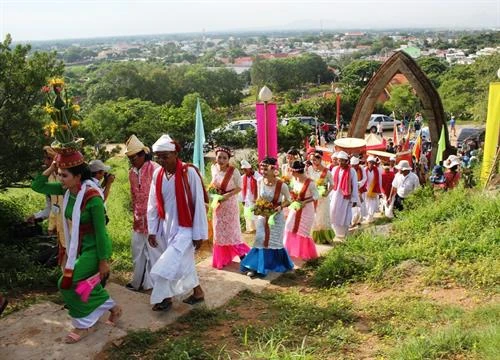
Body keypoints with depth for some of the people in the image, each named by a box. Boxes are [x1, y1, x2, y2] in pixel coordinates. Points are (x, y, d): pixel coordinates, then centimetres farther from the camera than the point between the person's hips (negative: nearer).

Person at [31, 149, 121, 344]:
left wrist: (103, 261, -18)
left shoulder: (92, 198, -28)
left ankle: (83, 325, 10)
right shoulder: (67, 190, -6)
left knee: (67, 283, -10)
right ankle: (113, 308, 36)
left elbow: (100, 231, -23)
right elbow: (37, 186, 0)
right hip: (79, 246, 8)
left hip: (94, 248, -8)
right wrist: (52, 166, -13)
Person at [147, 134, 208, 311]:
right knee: (183, 261, 17)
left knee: (166, 265, -12)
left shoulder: (189, 172, -18)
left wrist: (198, 233, -13)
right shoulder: (157, 174, -1)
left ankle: (164, 297, 10)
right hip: (166, 227, 6)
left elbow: (199, 204, -14)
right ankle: (197, 291, 36)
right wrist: (152, 230, 5)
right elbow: (153, 204, 6)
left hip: (185, 228, -6)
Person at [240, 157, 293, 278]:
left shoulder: (282, 185, -22)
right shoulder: (260, 181, -10)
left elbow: (288, 201, -7)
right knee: (261, 240, 3)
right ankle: (256, 267, 9)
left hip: (276, 216, -3)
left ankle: (278, 265, 30)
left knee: (274, 241, 8)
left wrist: (280, 207, -25)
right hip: (263, 215, 3)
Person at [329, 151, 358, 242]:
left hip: (346, 198, -4)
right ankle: (337, 234, 19)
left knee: (344, 217, 3)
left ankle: (343, 236, 18)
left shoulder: (351, 171, -8)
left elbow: (355, 186, -6)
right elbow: (331, 183, 10)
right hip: (336, 196, 4)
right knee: (334, 215, 3)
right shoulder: (335, 169, 4)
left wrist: (354, 199, -7)